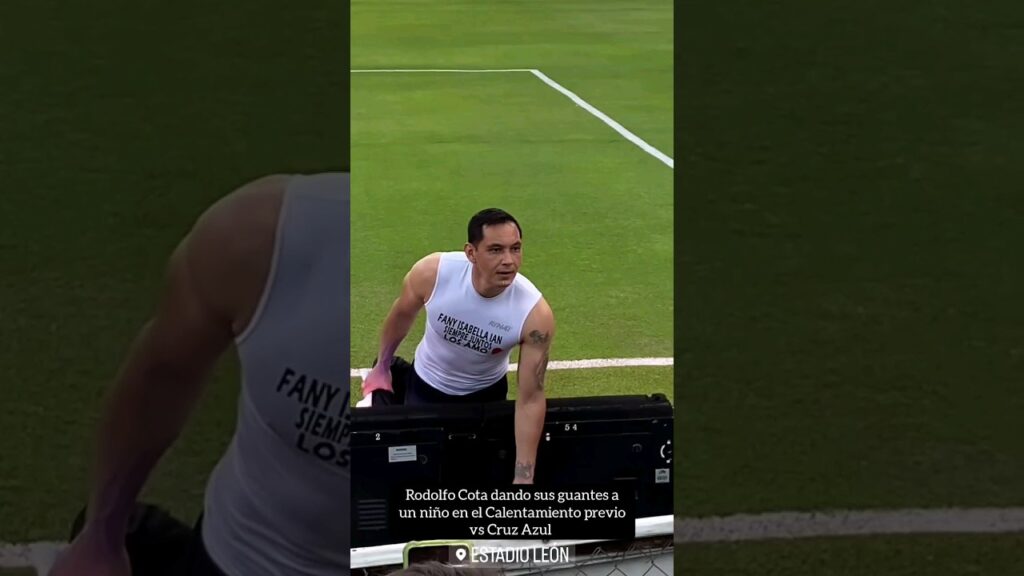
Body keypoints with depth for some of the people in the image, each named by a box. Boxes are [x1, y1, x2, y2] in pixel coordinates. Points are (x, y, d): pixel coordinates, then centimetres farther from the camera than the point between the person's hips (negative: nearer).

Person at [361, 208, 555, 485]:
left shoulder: (535, 313, -35)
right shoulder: (431, 272, -32)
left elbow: (530, 399, -28)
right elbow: (402, 313, -8)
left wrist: (523, 477, -31)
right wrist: (381, 366, 8)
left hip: (485, 393, 0)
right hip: (426, 383, 0)